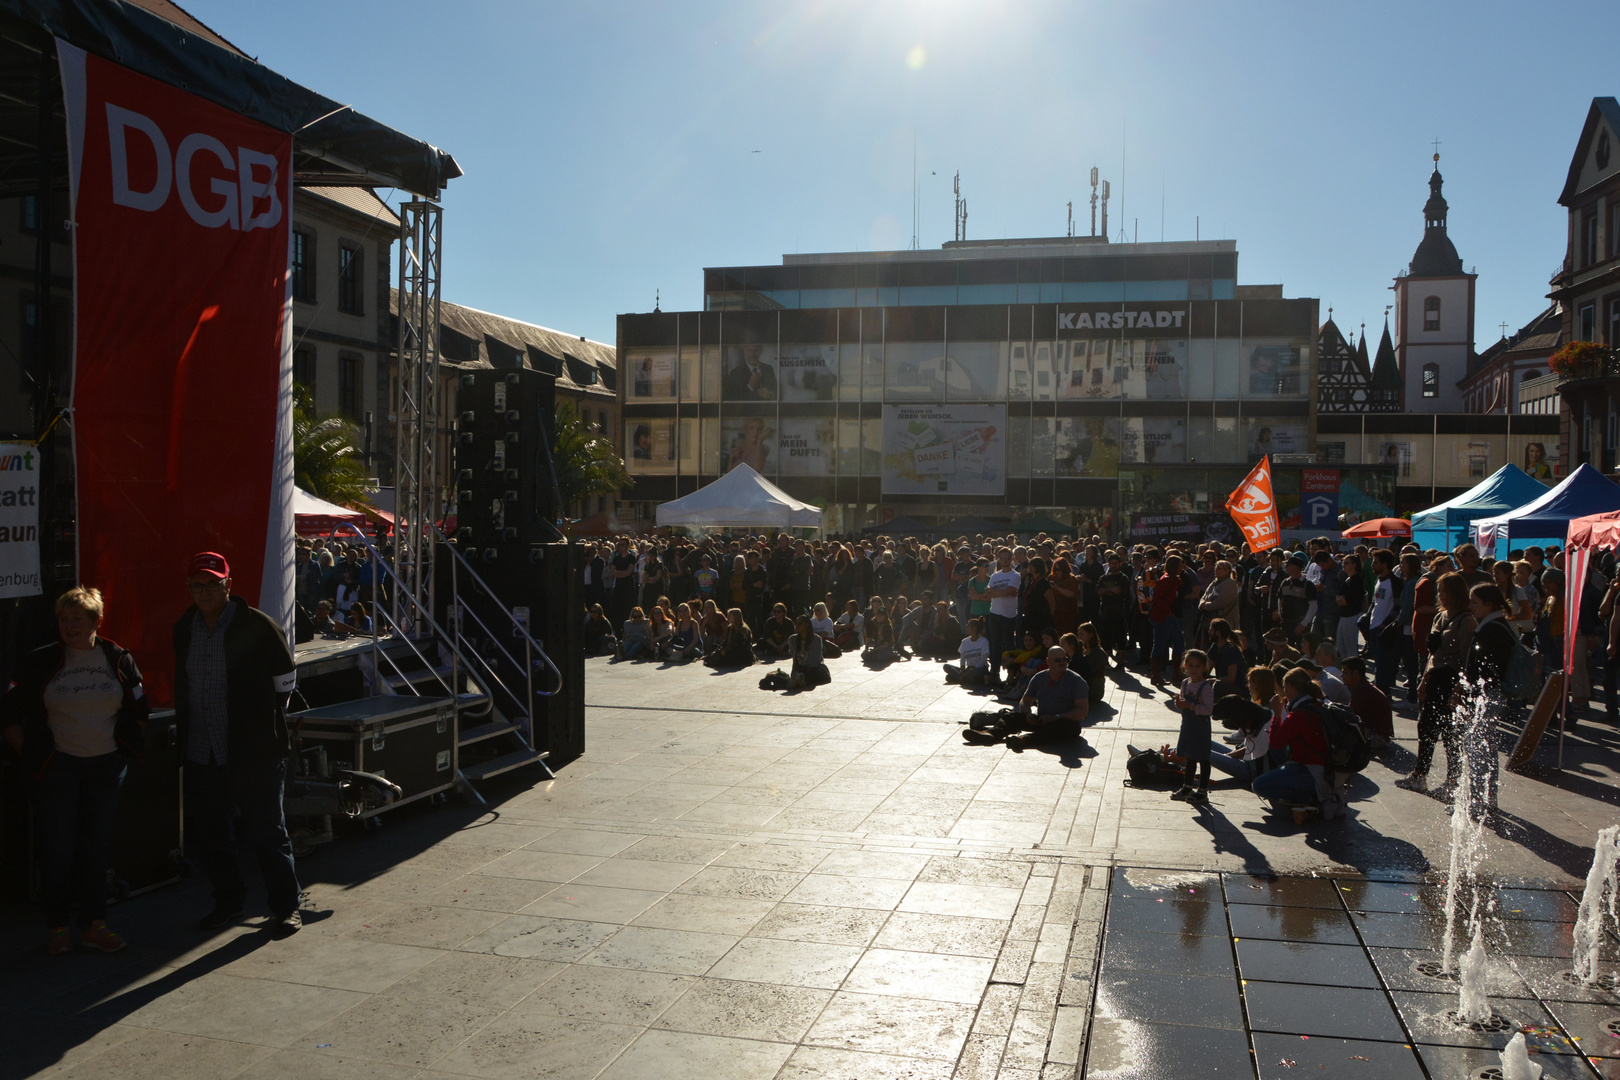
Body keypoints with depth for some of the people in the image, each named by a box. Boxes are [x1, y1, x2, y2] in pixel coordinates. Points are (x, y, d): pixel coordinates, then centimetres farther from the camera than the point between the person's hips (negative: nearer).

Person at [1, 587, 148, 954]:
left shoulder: (118, 660, 2)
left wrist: (128, 747, 6)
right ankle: (57, 926, 14)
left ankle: (94, 924, 16)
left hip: (106, 765, 2)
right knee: (57, 848, 1)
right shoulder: (39, 663, -3)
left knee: (97, 845, 8)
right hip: (57, 768, -2)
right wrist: (30, 755, -1)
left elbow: (138, 712, 12)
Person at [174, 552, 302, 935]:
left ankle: (286, 906, 14)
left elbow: (285, 678, -1)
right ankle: (228, 901, 30)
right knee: (206, 832, 13)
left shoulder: (258, 626, -9)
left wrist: (266, 719, 0)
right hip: (201, 754, 6)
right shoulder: (184, 630, 8)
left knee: (268, 832, 2)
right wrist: (183, 732, 17)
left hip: (254, 751, -6)